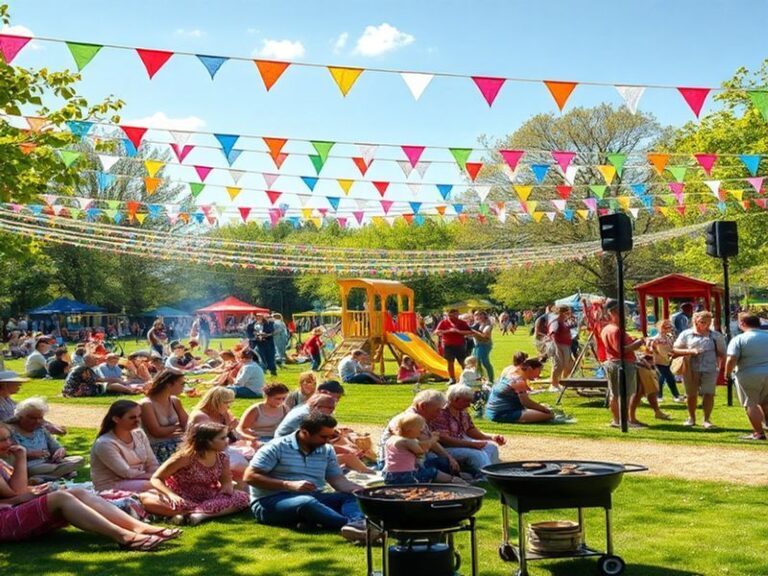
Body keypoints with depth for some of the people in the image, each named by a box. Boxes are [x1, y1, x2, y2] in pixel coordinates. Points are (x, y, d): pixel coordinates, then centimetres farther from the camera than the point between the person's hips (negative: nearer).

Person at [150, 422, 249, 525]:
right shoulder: (185, 458, -19)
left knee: (242, 498, -19)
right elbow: (156, 478, -15)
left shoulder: (222, 458, -4)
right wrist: (171, 495, -33)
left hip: (207, 498, 5)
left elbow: (226, 481, 9)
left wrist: (228, 487, -17)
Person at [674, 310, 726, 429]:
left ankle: (707, 419, 1)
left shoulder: (716, 336, 5)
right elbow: (675, 349, 1)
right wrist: (690, 351, -14)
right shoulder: (686, 334, 3)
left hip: (710, 370, 0)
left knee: (708, 394, -9)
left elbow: (722, 353, 11)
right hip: (691, 369, 0)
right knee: (691, 394, 10)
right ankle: (691, 418, 27)